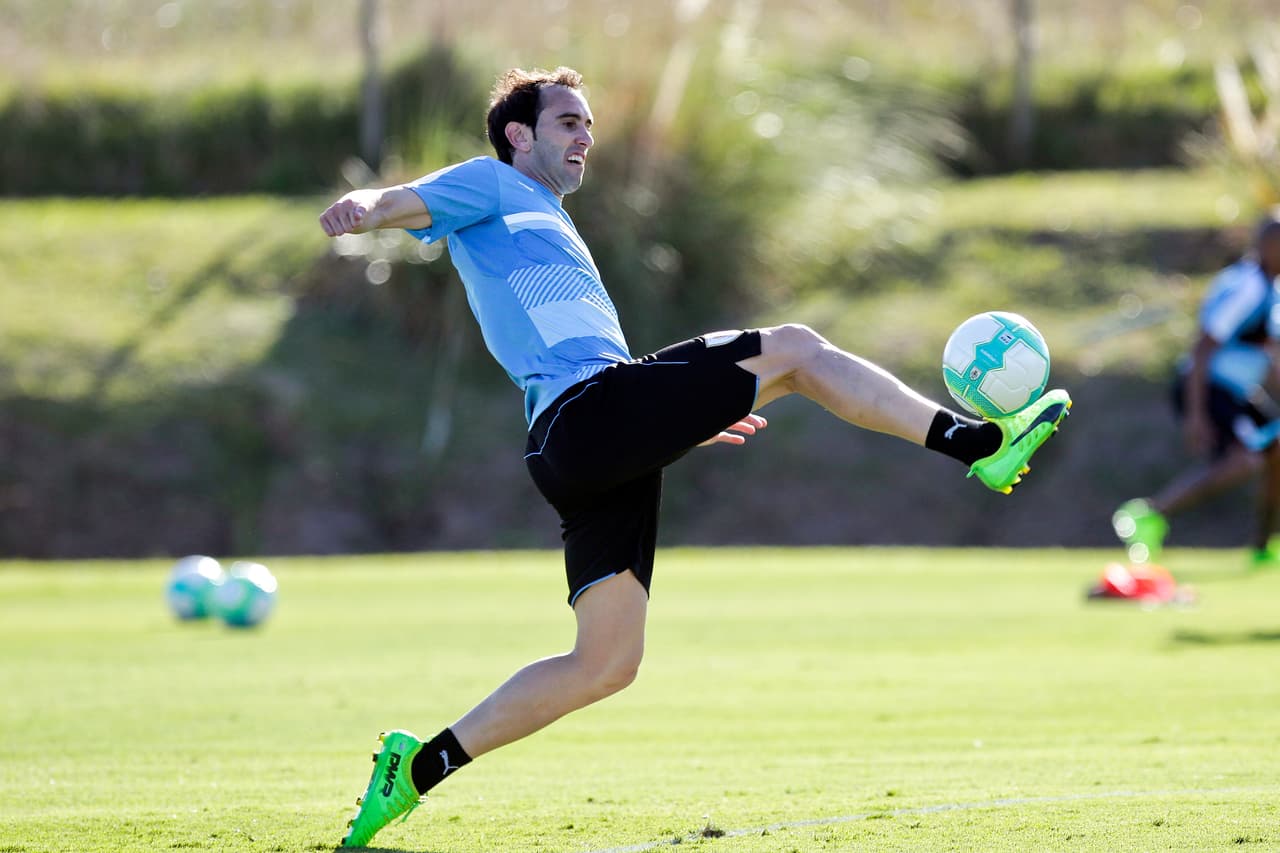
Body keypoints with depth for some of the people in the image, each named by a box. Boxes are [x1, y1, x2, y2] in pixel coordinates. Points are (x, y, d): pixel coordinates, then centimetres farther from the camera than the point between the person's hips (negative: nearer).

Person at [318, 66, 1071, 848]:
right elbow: (399, 204, -8)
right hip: (594, 410, -9)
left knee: (605, 665, 5)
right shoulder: (490, 186, 11)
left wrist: (688, 417, 42)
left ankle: (420, 767, 4)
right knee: (795, 349, -7)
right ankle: (977, 443, -3)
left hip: (583, 449, 9)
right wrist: (358, 210, -33)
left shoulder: (549, 229, 37)